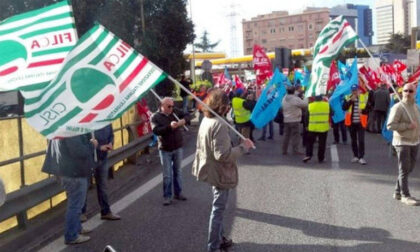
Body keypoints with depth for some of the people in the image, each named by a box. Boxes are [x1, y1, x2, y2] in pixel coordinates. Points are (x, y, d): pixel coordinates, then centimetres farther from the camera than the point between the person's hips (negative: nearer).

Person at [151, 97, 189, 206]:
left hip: (178, 148, 3)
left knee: (177, 172, 15)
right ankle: (167, 197, 12)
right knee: (167, 175, 1)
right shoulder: (155, 117, -7)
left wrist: (183, 120, -20)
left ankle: (178, 193, 27)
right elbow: (156, 130, -21)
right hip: (165, 150, -3)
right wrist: (170, 126, -33)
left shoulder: (175, 112, 2)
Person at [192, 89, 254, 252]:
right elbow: (222, 154, -30)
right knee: (218, 209, 4)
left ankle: (219, 238, 38)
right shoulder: (219, 124, -26)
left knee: (218, 207, 23)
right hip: (220, 173, -9)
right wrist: (243, 147, -20)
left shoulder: (206, 120, 3)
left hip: (211, 170, 9)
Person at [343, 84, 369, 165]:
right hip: (351, 123, 2)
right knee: (353, 140, 12)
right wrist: (351, 100, -20)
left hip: (361, 122, -2)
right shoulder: (348, 98, 3)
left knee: (361, 140, -8)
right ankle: (355, 156, 22)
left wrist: (363, 110, -20)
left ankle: (361, 157, -4)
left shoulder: (364, 97, 0)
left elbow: (368, 108, -1)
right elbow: (344, 108, -11)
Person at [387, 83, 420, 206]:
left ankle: (398, 192, 26)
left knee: (409, 168, 14)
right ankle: (405, 196, 6)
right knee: (404, 170, -3)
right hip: (402, 142, -8)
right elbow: (390, 125, -22)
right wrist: (408, 126, -23)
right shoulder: (398, 108, -16)